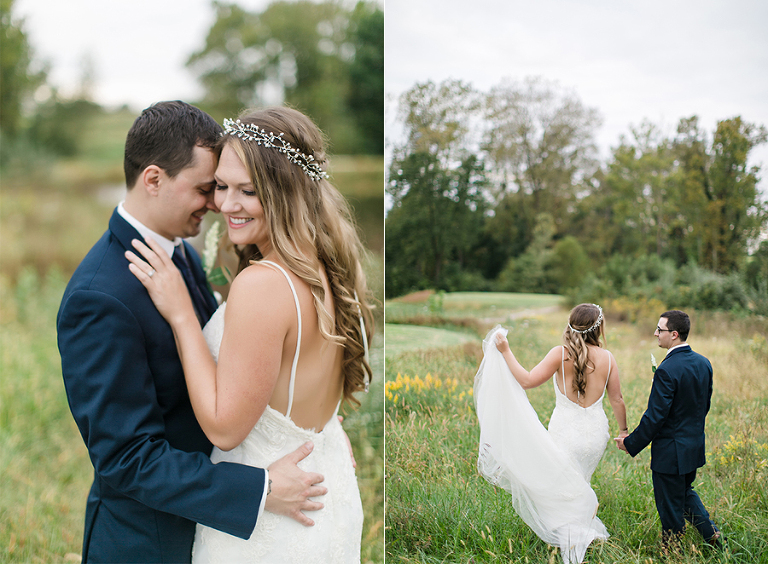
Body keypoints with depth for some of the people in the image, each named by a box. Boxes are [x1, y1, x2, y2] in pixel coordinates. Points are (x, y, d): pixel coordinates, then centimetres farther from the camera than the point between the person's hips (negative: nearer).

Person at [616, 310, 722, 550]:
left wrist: (631, 443, -11)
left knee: (671, 508, 7)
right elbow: (705, 406, 11)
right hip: (695, 447, 8)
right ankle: (712, 535, 27)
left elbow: (655, 416, -23)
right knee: (685, 493, 29)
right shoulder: (703, 363, 0)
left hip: (671, 452, -8)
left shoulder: (667, 370, -25)